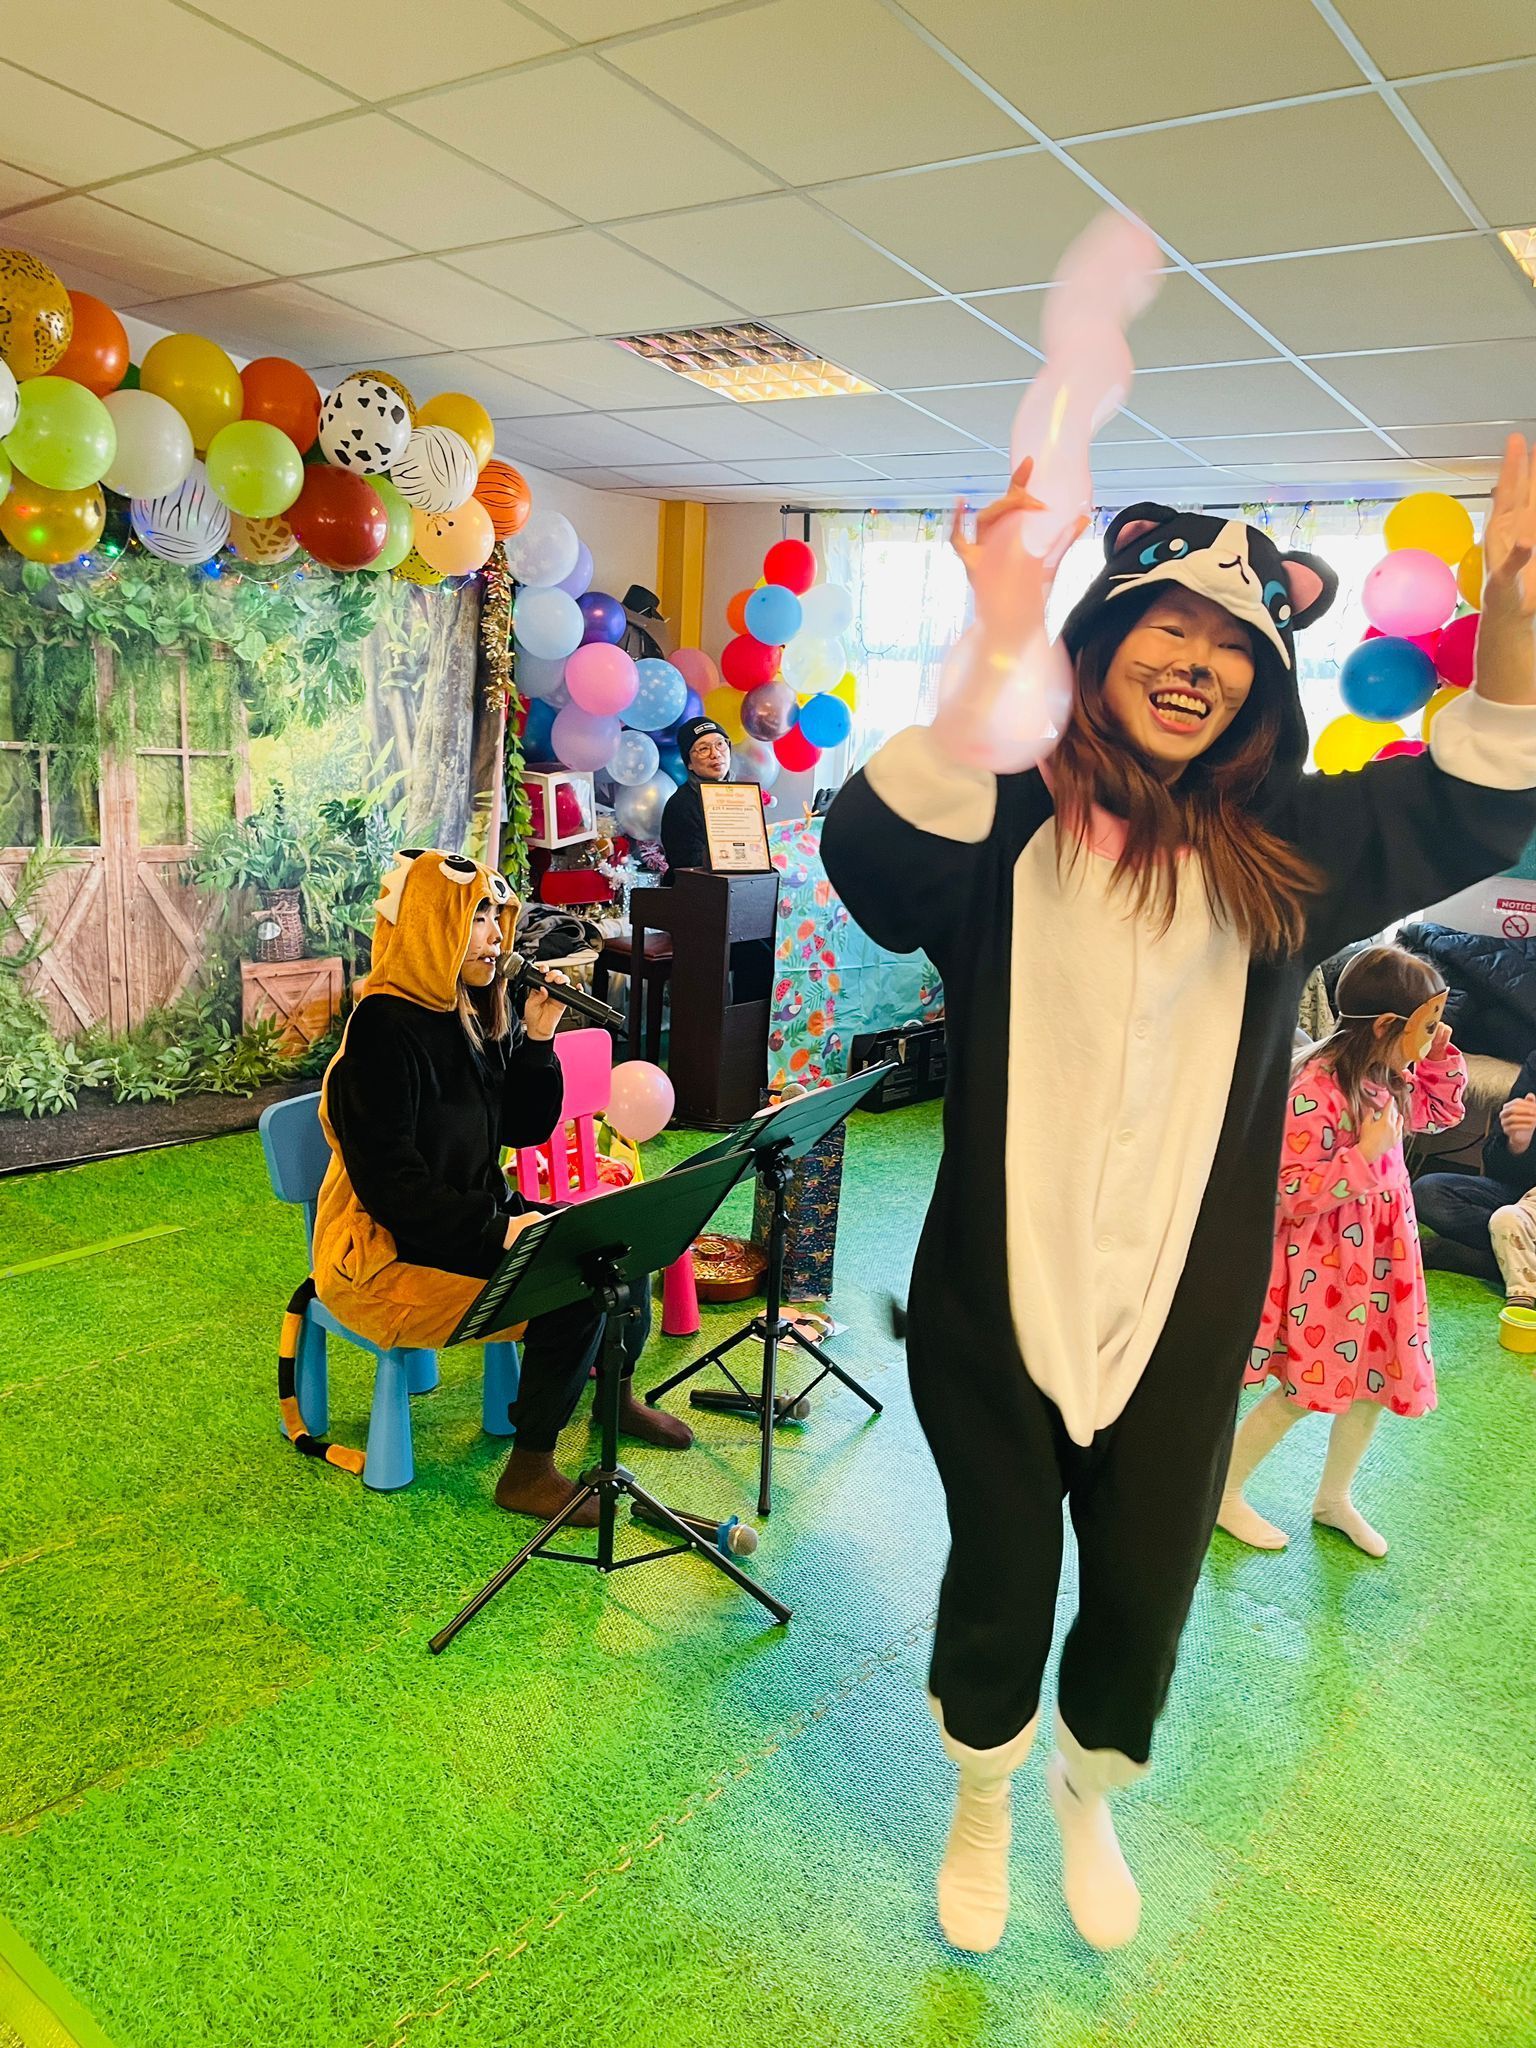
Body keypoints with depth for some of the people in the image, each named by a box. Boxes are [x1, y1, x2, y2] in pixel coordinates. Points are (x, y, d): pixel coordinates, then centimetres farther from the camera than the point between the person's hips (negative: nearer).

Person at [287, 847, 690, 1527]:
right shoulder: (386, 1031, -23)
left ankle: (617, 1396, 31)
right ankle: (528, 1474, -5)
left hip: (474, 1216, 9)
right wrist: (499, 1229, -29)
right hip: (390, 1251, -9)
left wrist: (537, 1039, -6)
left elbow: (526, 1128, 7)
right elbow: (391, 1186, -26)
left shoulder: (472, 1014, 3)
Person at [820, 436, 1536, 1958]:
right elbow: (874, 859, -29)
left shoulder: (1281, 852, 0)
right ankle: (981, 1804, 48)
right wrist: (995, 652, -43)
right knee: (999, 1581, 16)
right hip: (1000, 1293, -2)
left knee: (1146, 1594, 18)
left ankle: (1089, 1799, 51)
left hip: (1181, 1312, 3)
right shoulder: (1010, 820, -10)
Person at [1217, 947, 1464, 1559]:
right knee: (1301, 1393, 2)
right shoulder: (1316, 1089, -26)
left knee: (1375, 1380, 16)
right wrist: (1365, 1154, -30)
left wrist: (1441, 1060, 6)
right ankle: (1224, 1493, 22)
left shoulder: (1388, 1078, 1)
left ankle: (1334, 1499, 37)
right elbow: (1289, 1197, -25)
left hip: (1380, 1259, 8)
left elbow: (1440, 1112, 23)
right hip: (1321, 1265, -8)